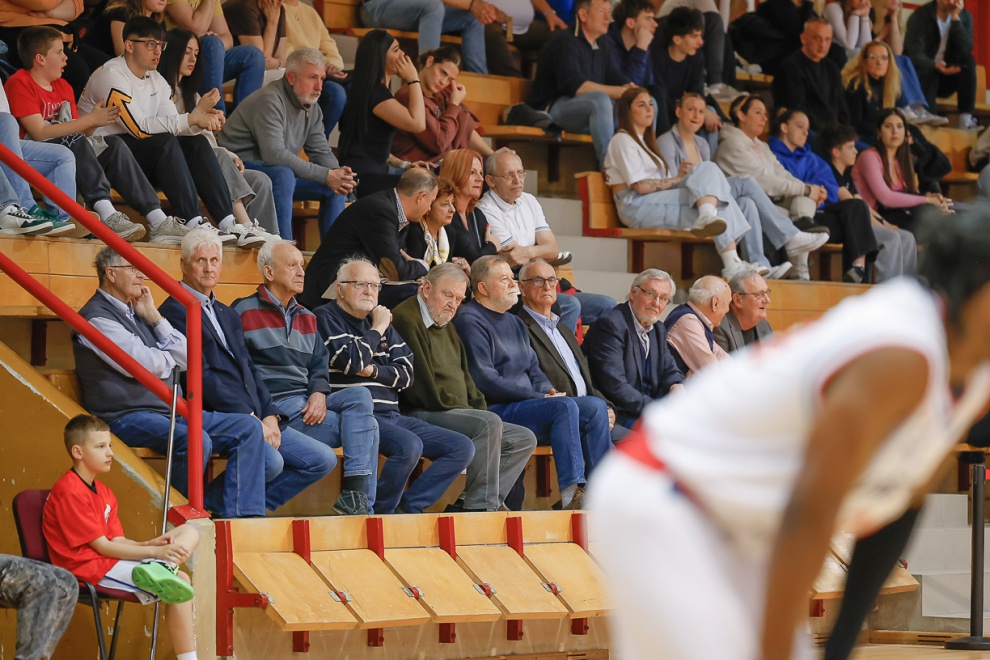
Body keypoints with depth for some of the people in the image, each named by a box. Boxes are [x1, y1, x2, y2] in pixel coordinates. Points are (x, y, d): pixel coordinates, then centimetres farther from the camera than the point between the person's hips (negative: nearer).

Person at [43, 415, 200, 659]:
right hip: (88, 566, -9)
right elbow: (103, 547, -16)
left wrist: (152, 543, -11)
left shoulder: (103, 492, 16)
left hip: (109, 560, 9)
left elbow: (118, 540, 7)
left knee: (190, 531, -2)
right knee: (178, 587, -19)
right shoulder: (70, 493, -13)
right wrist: (154, 551, -18)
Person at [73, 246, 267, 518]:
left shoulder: (137, 311, 21)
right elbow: (145, 364, -17)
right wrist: (168, 358, 6)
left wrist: (155, 317, 5)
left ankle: (242, 515, -11)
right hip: (126, 417, -9)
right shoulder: (97, 317, -8)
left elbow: (185, 359, 13)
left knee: (248, 428, -2)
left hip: (170, 412, 9)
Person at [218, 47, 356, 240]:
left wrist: (337, 173, -18)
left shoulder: (312, 108, 7)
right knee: (283, 175, -37)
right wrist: (326, 175, -30)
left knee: (335, 187, 2)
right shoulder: (270, 100, -22)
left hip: (280, 174, 9)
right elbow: (274, 154, -31)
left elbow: (321, 152, 8)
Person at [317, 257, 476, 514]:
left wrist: (374, 371, -6)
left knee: (463, 448, -3)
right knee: (409, 445, -35)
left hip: (392, 416, 8)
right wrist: (377, 329, -3)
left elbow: (406, 374, 12)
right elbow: (352, 362, -16)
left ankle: (409, 506, -7)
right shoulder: (327, 317, 0)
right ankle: (381, 512, -15)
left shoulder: (381, 320, 20)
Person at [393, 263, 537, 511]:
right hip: (421, 416, -10)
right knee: (489, 423, -31)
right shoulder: (406, 319, -8)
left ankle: (469, 504, -8)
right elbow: (423, 390, -15)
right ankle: (481, 507, -29)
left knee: (524, 439, 3)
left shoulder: (447, 327, 25)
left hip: (458, 414, 10)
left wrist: (478, 406, 8)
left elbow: (464, 378, 28)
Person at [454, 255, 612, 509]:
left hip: (523, 404, 9)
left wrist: (547, 390, 1)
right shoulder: (470, 321, -6)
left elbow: (533, 369, 27)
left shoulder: (514, 322, 24)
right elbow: (484, 380, -15)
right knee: (564, 406, -29)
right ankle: (571, 493, -34)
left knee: (596, 406, -5)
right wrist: (541, 398, -14)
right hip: (495, 411, -9)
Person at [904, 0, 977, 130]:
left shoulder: (965, 16, 0)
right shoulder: (920, 17, -13)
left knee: (969, 60, -24)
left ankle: (966, 119, -29)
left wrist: (955, 18, -23)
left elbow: (966, 49, -17)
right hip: (921, 75, -4)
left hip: (946, 75, 4)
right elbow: (915, 55, -24)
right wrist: (936, 66, -45)